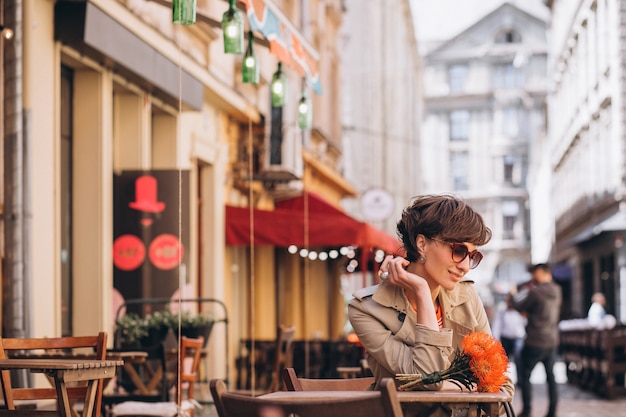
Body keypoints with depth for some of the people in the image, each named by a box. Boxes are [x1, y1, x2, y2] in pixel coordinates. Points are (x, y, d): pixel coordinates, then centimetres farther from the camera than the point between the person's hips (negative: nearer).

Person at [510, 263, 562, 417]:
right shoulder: (557, 291, 6)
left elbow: (519, 306, -5)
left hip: (535, 342, -7)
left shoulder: (535, 292, -16)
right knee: (551, 377, 11)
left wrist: (513, 295, 15)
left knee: (524, 376, 4)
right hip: (552, 341, 7)